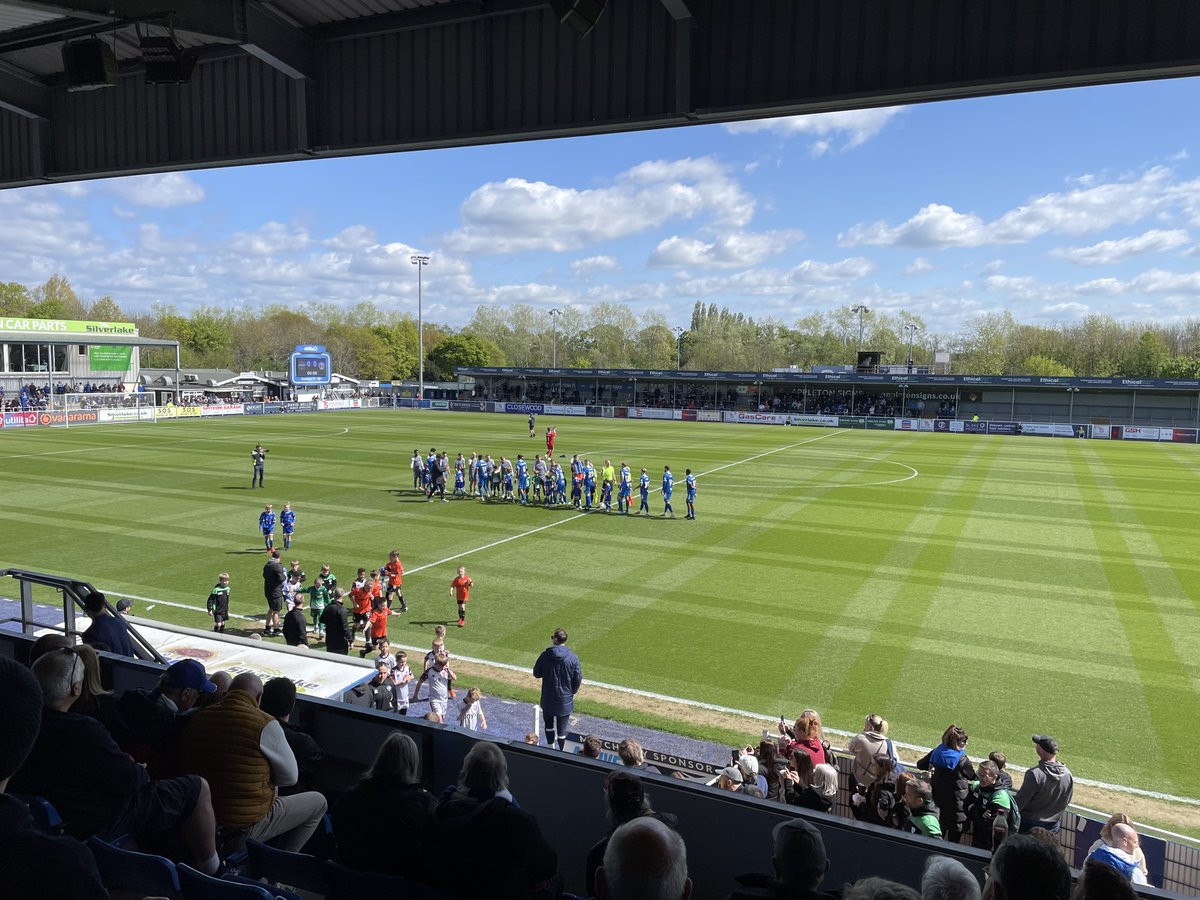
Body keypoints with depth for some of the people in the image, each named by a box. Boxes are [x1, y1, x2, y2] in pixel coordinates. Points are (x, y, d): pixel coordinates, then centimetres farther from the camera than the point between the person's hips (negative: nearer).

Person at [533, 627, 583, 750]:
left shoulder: (545, 655, -13)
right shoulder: (573, 657, -14)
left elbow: (536, 674, -2)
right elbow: (578, 679, -8)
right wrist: (573, 691, 10)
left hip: (548, 698, 1)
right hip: (565, 699, 0)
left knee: (549, 724, 22)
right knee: (562, 728, 12)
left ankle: (550, 747, 31)